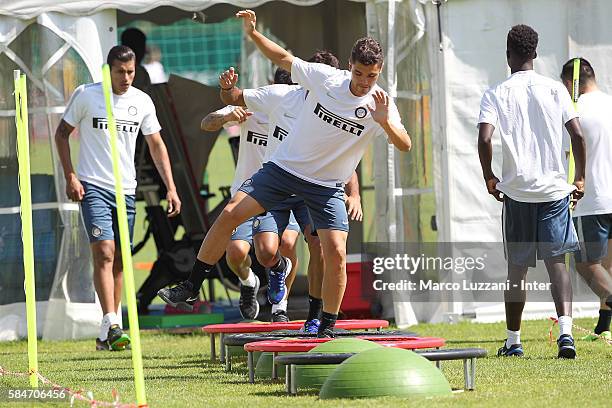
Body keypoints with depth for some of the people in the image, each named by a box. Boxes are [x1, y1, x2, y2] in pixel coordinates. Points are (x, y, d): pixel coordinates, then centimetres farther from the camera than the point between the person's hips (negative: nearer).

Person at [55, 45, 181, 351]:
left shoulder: (142, 102, 6)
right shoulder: (86, 95, -5)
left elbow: (157, 145, 13)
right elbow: (62, 133, 3)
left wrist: (171, 188, 5)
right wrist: (70, 177, -6)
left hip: (126, 190, 4)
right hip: (93, 187, -4)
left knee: (119, 259, 6)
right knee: (104, 251, -18)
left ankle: (108, 335, 12)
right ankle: (111, 325, -25)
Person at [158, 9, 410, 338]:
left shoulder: (380, 105, -13)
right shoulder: (326, 78, -9)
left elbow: (404, 145, -26)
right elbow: (284, 59, 5)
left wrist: (386, 123, -44)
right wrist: (253, 34, -5)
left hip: (327, 187, -1)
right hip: (285, 166, 1)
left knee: (335, 253, -16)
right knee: (230, 214, -10)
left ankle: (327, 328, 1)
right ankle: (190, 286, 1)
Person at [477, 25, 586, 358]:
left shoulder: (496, 95, -2)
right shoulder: (555, 90, 3)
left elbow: (484, 139, -14)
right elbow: (577, 134, -2)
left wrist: (489, 178, 1)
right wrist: (580, 177, 10)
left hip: (517, 191, -1)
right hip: (555, 188, 1)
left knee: (517, 267, 10)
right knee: (556, 261, 0)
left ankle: (513, 340, 17)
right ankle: (565, 330, -20)